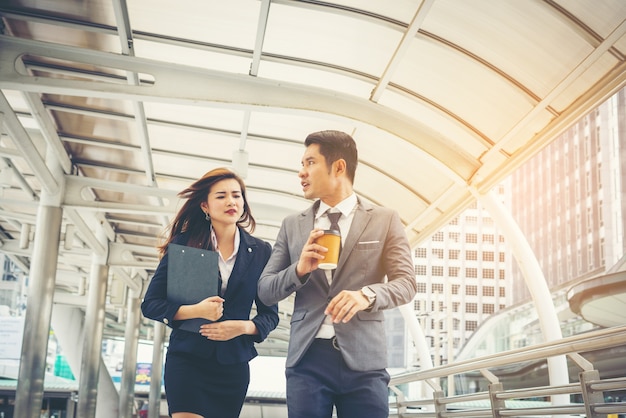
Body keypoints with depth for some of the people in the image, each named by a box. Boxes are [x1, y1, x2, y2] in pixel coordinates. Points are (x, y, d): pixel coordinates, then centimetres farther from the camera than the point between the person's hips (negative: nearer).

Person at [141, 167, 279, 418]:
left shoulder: (260, 251, 4)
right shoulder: (184, 244, -1)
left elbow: (270, 315, 7)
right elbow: (150, 304, -2)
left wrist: (243, 327, -14)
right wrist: (195, 311, -18)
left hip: (234, 363, 2)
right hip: (187, 359, -2)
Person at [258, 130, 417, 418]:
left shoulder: (385, 220, 6)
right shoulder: (292, 225, 12)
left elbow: (406, 282, 1)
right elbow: (265, 290, 11)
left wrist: (367, 294, -20)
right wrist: (299, 270, -10)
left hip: (363, 360, -1)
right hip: (307, 358, 2)